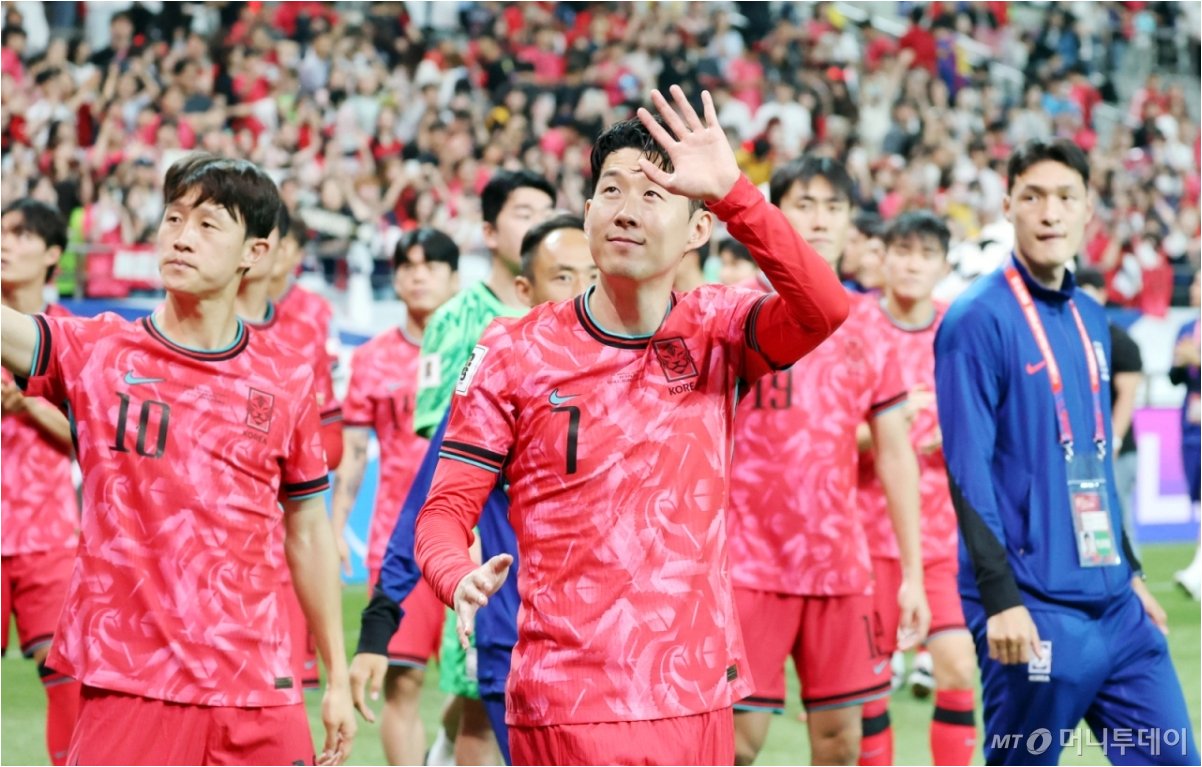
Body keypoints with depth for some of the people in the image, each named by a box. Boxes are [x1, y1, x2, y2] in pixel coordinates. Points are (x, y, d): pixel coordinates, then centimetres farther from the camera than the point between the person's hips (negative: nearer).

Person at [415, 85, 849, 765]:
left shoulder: (716, 333, 2)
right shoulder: (514, 353, -1)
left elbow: (824, 311, -18)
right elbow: (446, 510, -1)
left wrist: (731, 192, -28)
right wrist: (461, 579, -24)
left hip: (698, 701, 2)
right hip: (564, 707, -2)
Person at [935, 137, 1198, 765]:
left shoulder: (1091, 319, 13)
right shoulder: (979, 320, -10)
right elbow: (967, 470, -15)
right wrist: (1000, 598, -20)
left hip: (1114, 604, 7)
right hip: (1036, 611, -7)